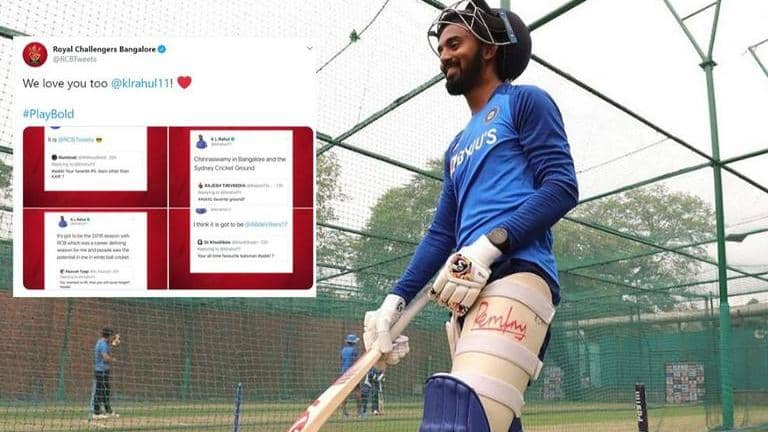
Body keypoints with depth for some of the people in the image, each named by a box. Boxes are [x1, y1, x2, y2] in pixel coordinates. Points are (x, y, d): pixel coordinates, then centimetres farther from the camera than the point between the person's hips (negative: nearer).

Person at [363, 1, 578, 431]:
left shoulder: (525, 103, 8)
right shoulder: (457, 148, 30)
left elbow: (562, 187, -5)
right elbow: (441, 235, 27)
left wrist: (489, 245, -16)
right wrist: (395, 301, 17)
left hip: (517, 275, -8)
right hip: (468, 293, 8)